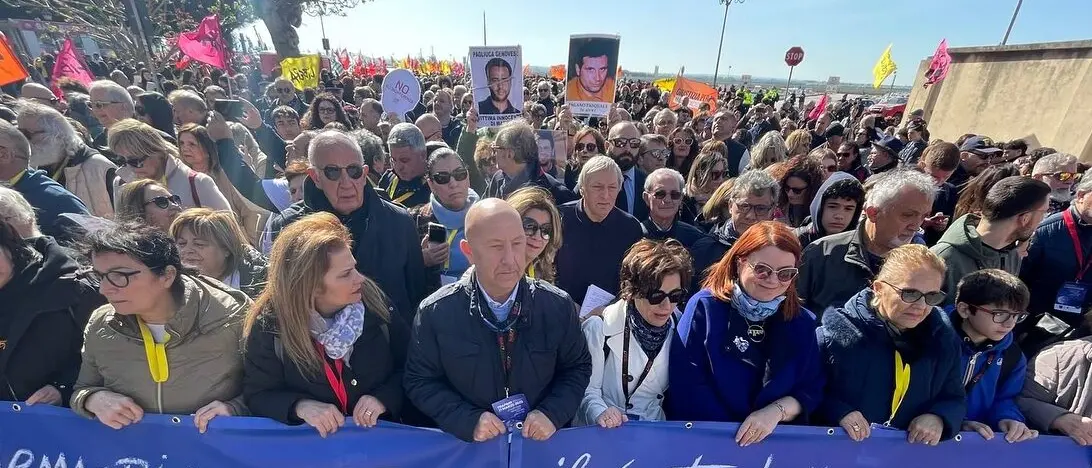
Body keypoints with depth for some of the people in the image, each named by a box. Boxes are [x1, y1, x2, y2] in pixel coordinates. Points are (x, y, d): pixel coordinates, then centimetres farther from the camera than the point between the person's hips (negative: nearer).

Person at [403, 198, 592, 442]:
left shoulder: (559, 306, -8)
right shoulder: (434, 313, -11)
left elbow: (578, 368, 4)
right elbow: (420, 381, 0)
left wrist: (552, 414, -10)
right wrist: (468, 420, -13)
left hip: (543, 443, 1)